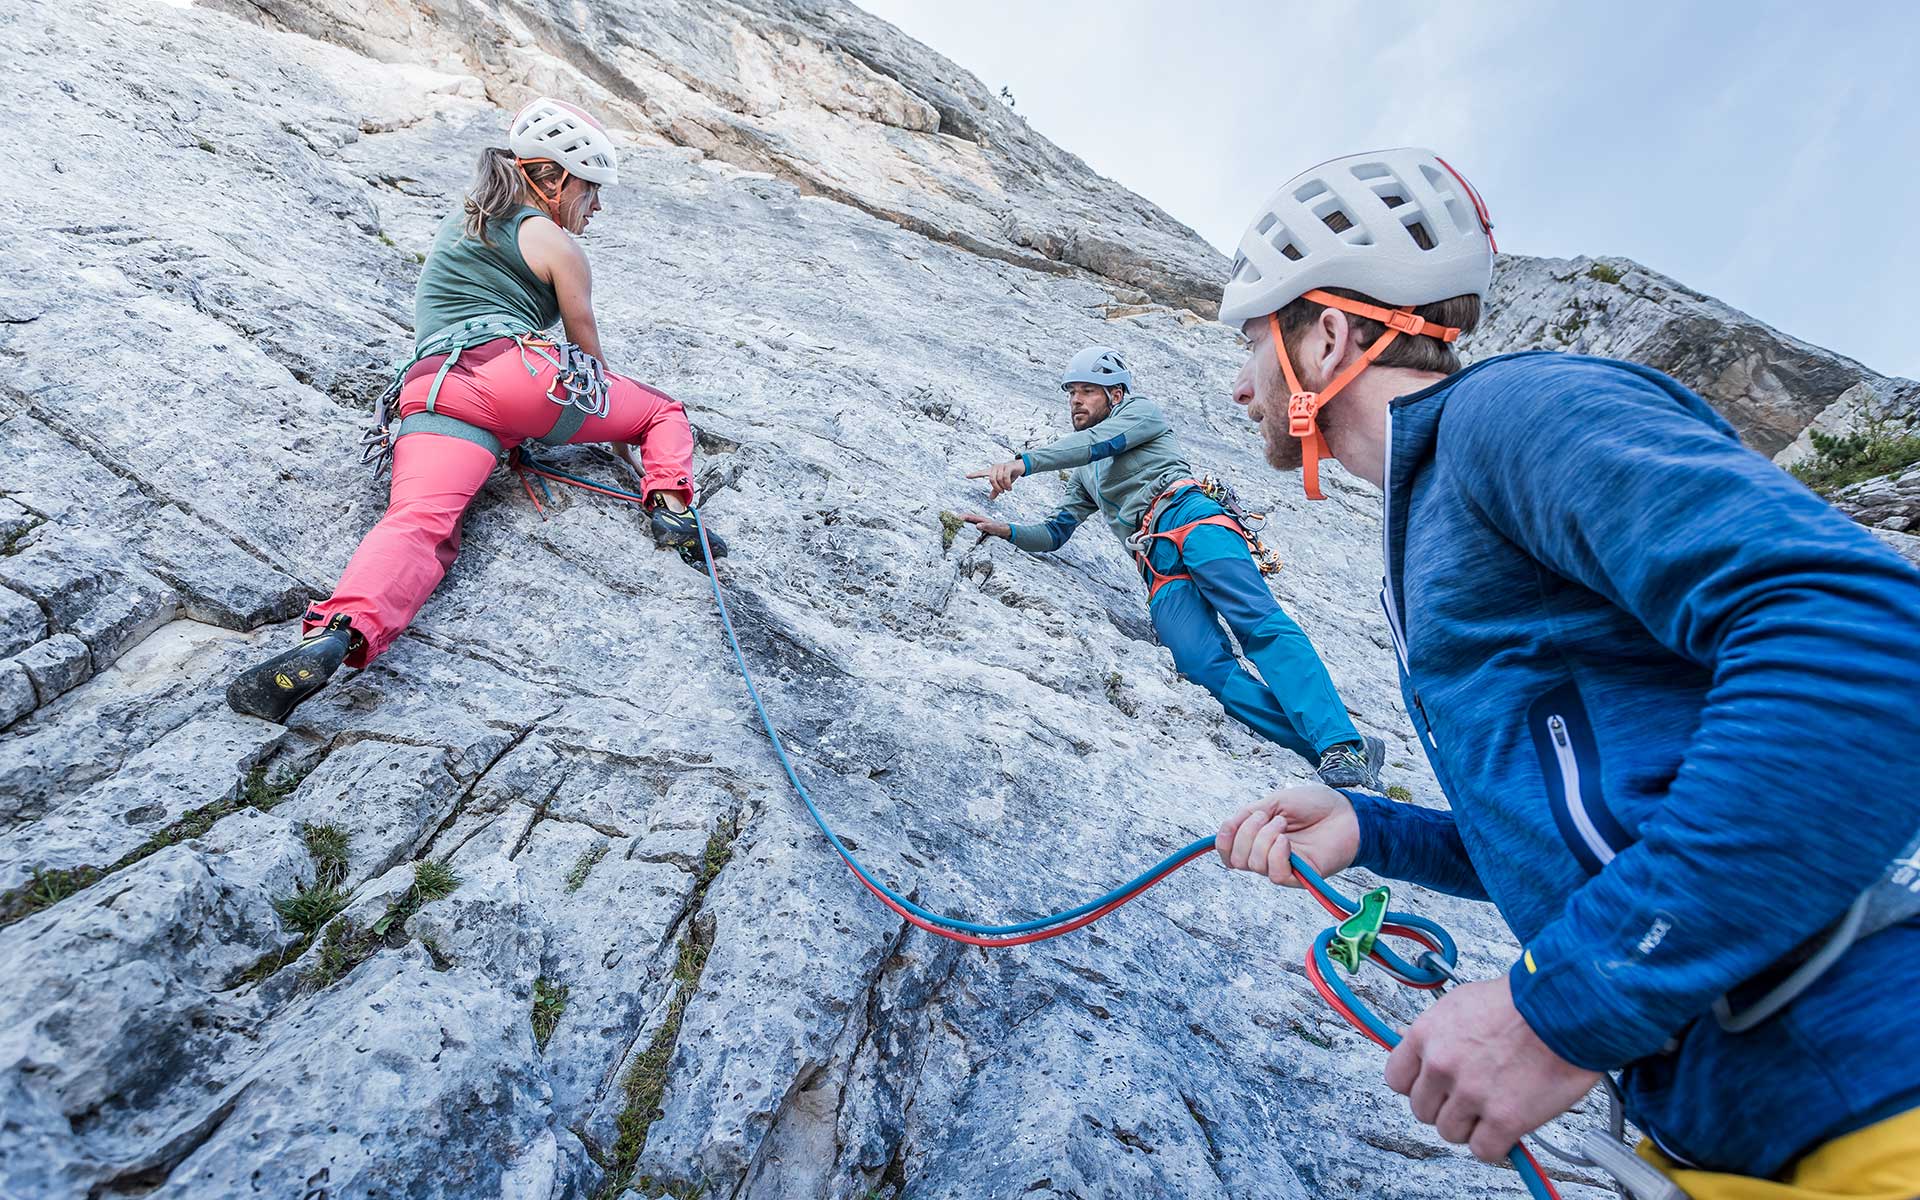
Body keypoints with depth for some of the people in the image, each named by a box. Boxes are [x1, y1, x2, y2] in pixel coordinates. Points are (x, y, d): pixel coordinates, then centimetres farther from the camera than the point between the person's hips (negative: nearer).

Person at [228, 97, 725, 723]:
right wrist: (615, 428, 35)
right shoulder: (555, 244, 14)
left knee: (420, 523, -18)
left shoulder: (458, 221, 36)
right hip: (520, 372, -4)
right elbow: (588, 347, 19)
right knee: (664, 411, 17)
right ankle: (669, 507, -11)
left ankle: (337, 634, -47)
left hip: (432, 385, 5)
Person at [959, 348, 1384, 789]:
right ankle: (1329, 753, -31)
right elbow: (1054, 533, 33)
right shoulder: (1083, 475, 38)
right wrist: (1005, 530, 14)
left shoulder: (1142, 412, 20)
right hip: (1157, 565, 4)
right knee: (1206, 667, -24)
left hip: (1190, 518, -4)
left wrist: (1024, 463, -12)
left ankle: (1342, 744, -39)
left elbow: (1102, 441, -1)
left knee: (1257, 622, -29)